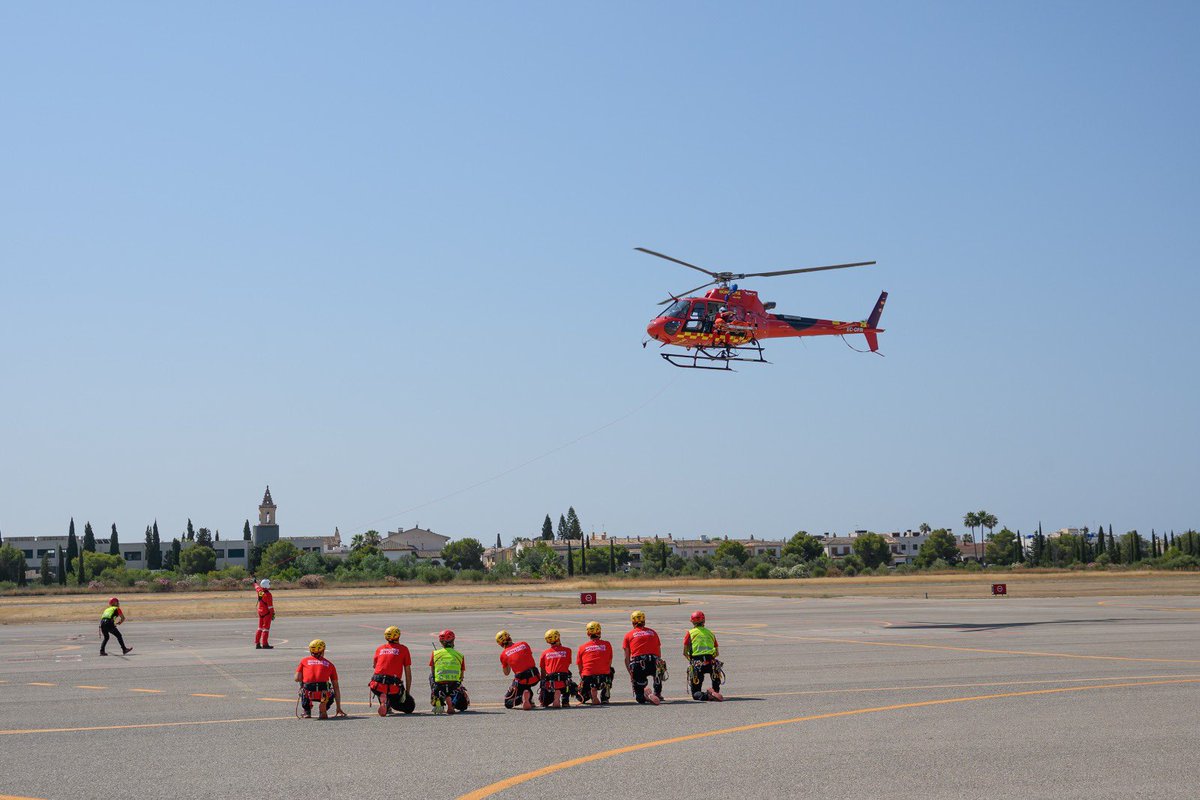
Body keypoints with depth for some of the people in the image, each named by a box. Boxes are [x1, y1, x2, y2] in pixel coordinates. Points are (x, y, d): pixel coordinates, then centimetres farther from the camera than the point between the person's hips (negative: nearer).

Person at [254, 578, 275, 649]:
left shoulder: (259, 590, 1)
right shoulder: (267, 594, -21)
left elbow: (257, 586, 26)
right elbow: (270, 606, -19)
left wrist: (255, 583, 48)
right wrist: (273, 614, -12)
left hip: (260, 611, 8)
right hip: (267, 612, -8)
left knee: (260, 628, 14)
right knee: (266, 628, -4)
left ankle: (257, 643, 16)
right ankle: (265, 644, -5)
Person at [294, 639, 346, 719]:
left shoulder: (304, 661, 19)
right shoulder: (329, 664, 21)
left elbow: (297, 679, 9)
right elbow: (336, 687, 25)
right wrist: (339, 708, 31)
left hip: (308, 694, 1)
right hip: (324, 694, 0)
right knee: (332, 693, 35)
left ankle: (307, 712, 22)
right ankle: (323, 710, 7)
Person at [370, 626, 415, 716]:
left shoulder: (379, 648, 19)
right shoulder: (403, 649, 12)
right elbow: (408, 673, 14)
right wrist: (408, 692, 22)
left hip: (377, 686, 4)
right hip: (393, 687, -4)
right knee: (410, 707, 13)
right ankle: (391, 702, -14)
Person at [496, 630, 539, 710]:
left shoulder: (503, 654, 3)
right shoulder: (524, 644, 8)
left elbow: (506, 673, 17)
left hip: (522, 681, -4)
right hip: (535, 677, 4)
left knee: (507, 703, 13)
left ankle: (521, 697, -16)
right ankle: (530, 701, 17)